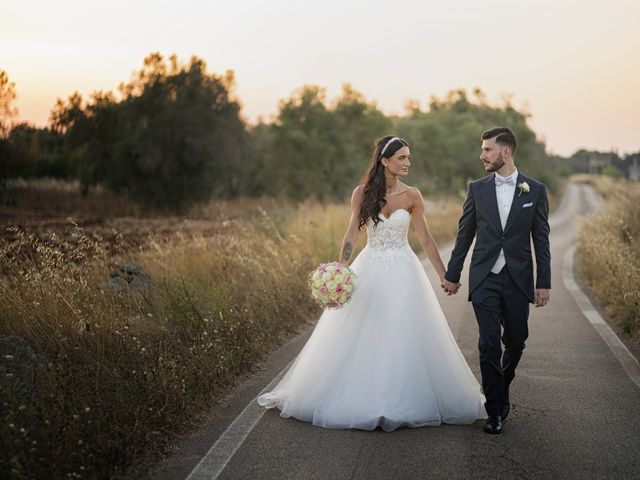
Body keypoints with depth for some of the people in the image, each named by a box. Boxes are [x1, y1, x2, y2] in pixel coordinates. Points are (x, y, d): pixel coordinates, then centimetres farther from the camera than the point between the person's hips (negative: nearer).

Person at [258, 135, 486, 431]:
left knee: (405, 339, 0)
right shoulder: (362, 193, -3)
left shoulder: (412, 196, -1)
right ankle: (362, 399, 18)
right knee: (362, 339, 3)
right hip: (370, 271, 0)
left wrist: (444, 275, 3)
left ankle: (405, 402, 15)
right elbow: (351, 235, -3)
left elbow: (425, 239, 3)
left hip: (403, 273, 0)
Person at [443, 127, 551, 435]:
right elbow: (464, 235, 8)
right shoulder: (477, 189, 3)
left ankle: (501, 390, 37)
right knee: (489, 345, -4)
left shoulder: (535, 190, 0)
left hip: (518, 280, 0)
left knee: (515, 343, 10)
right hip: (485, 279, 0)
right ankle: (496, 410, 5)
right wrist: (452, 274, 9)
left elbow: (541, 239, 2)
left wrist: (543, 283, -2)